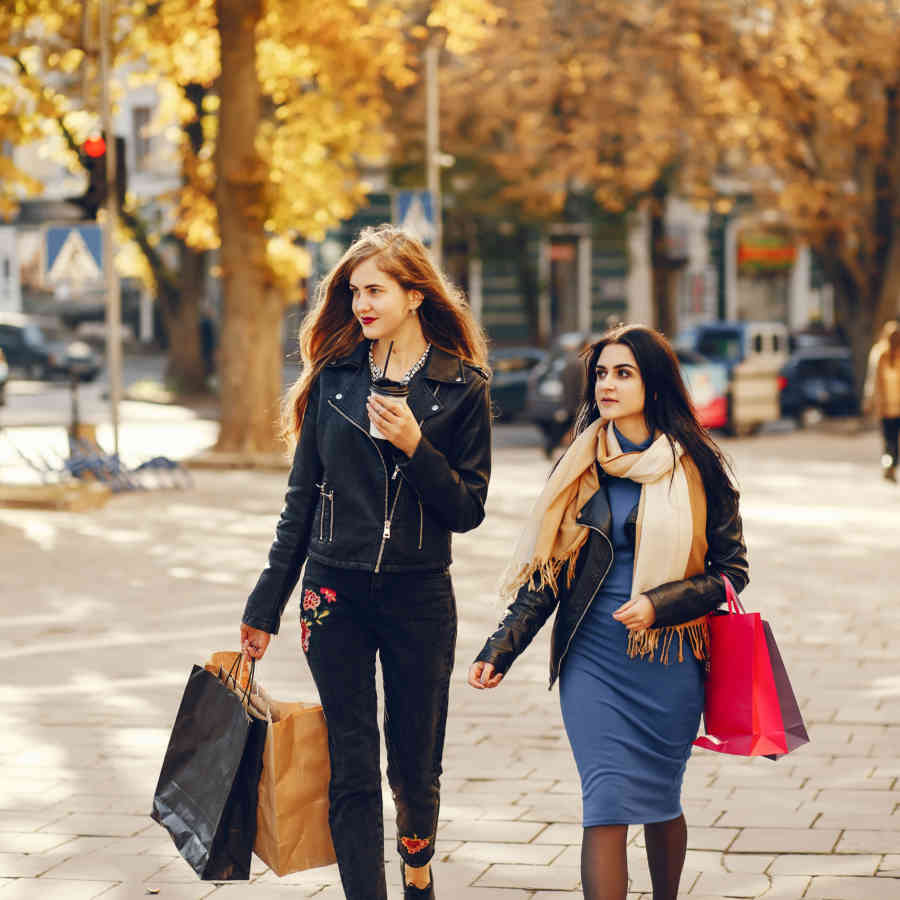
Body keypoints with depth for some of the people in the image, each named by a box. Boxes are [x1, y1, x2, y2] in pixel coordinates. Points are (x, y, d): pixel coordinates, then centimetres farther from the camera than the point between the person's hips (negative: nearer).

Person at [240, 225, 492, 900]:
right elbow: (303, 496, 9)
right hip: (335, 592, 1)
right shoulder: (335, 375, 5)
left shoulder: (463, 388, -2)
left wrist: (414, 446, -19)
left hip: (420, 596, -1)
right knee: (350, 767, -2)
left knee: (414, 760, 10)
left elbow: (468, 510, -4)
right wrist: (266, 606, 10)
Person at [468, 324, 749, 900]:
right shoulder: (580, 468, 6)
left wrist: (659, 604, -14)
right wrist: (500, 650, -1)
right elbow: (547, 571, 8)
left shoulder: (696, 466, -1)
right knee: (608, 804, -10)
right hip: (592, 659, 1)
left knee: (660, 801, 12)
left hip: (669, 661, -1)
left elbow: (731, 568, 0)